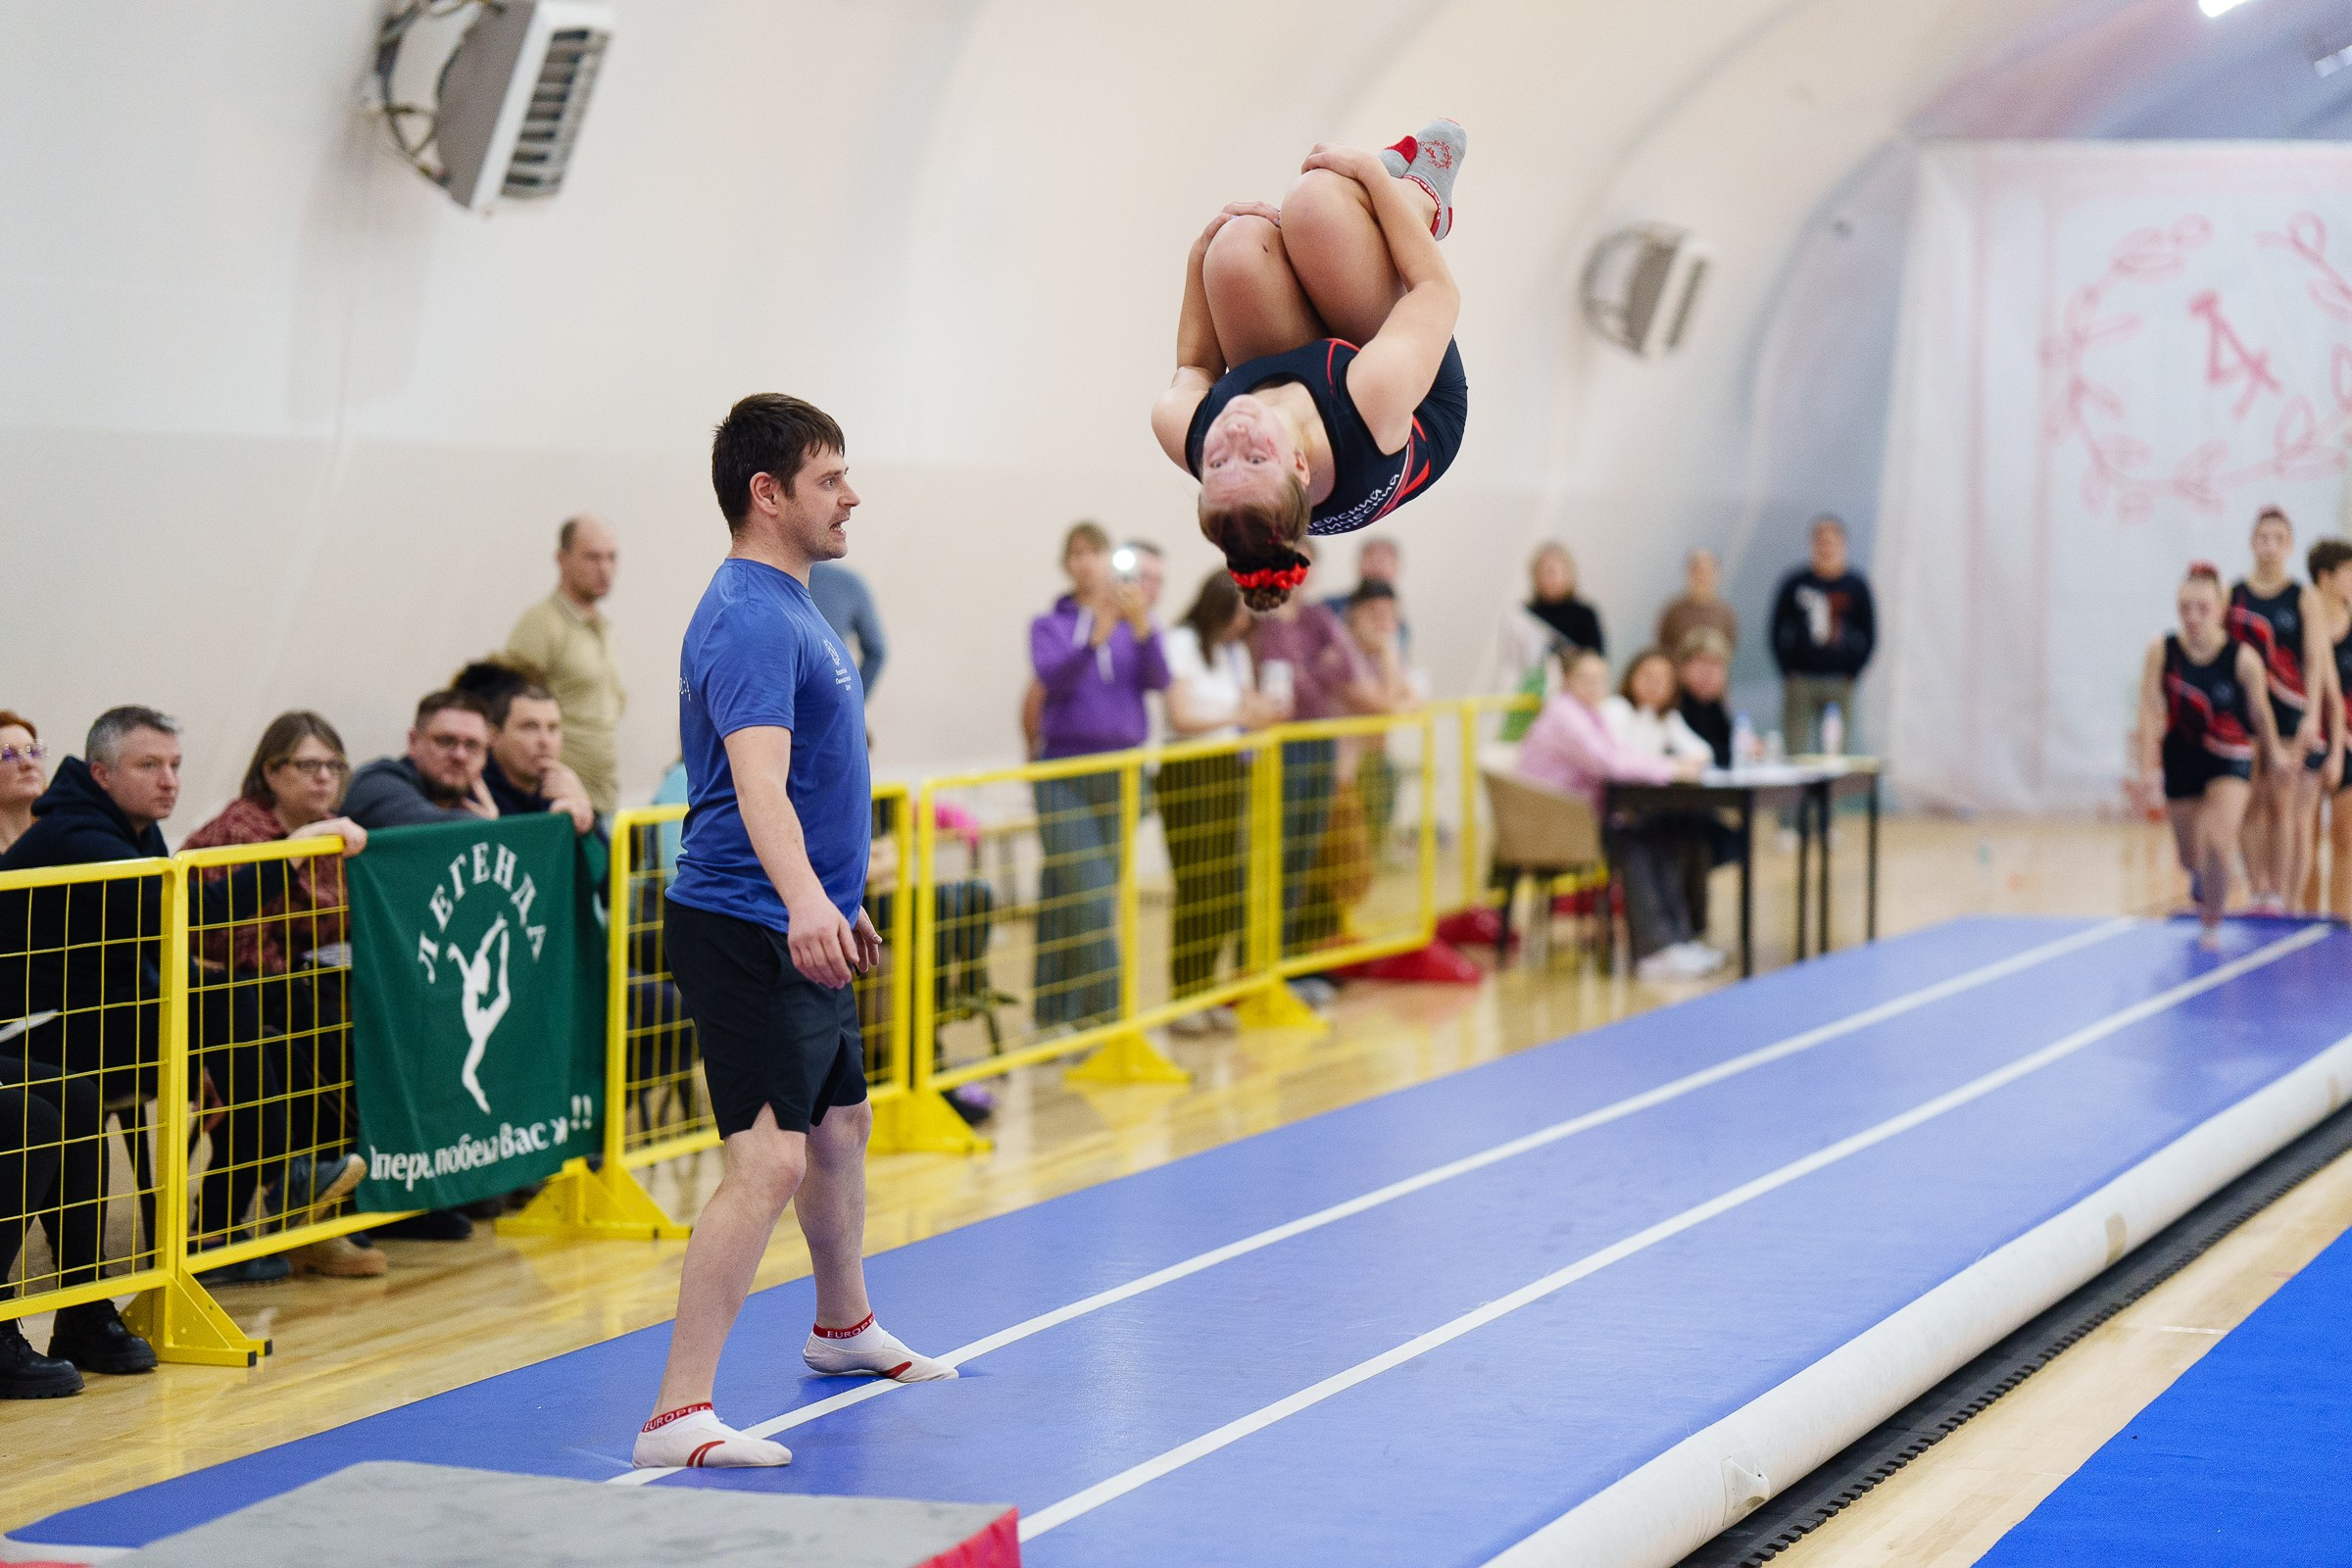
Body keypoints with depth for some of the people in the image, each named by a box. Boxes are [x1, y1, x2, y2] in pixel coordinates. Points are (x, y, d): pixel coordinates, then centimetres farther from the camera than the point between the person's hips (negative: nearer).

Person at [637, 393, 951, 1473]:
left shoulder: (789, 608, 15)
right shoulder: (750, 618, -19)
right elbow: (757, 781, -34)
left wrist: (840, 900, 33)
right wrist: (804, 900, -49)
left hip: (800, 934, 11)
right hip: (745, 931, -11)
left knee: (841, 1125, 26)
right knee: (769, 1159, -18)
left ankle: (843, 1330, 47)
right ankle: (678, 1414, -20)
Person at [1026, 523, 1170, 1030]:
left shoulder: (1136, 623, 8)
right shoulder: (1049, 626, 5)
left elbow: (1159, 679, -9)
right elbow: (1053, 677, -14)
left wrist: (1142, 626, -26)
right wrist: (1096, 635, -30)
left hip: (1121, 773, 3)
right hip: (1064, 774, -3)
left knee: (1105, 895, 4)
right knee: (1087, 897, -13)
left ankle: (1060, 1013, 14)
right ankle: (1105, 1015, -11)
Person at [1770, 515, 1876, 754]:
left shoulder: (1856, 586, 5)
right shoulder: (1795, 583, 3)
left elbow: (1869, 636, 10)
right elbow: (1777, 631, 7)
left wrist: (1851, 675, 2)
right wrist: (1788, 673, -1)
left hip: (1840, 682, 1)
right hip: (1800, 682, -1)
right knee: (1796, 750, -5)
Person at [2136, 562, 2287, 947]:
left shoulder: (2243, 658, -18)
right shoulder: (2161, 651, -16)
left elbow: (2259, 710, -3)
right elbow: (2150, 711, -16)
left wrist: (2274, 749, 12)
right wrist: (2148, 766, -22)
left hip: (2230, 759, -2)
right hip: (2181, 758, 2)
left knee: (2216, 844, -22)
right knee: (2191, 857, 15)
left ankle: (2212, 923, 0)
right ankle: (2203, 886, 53)